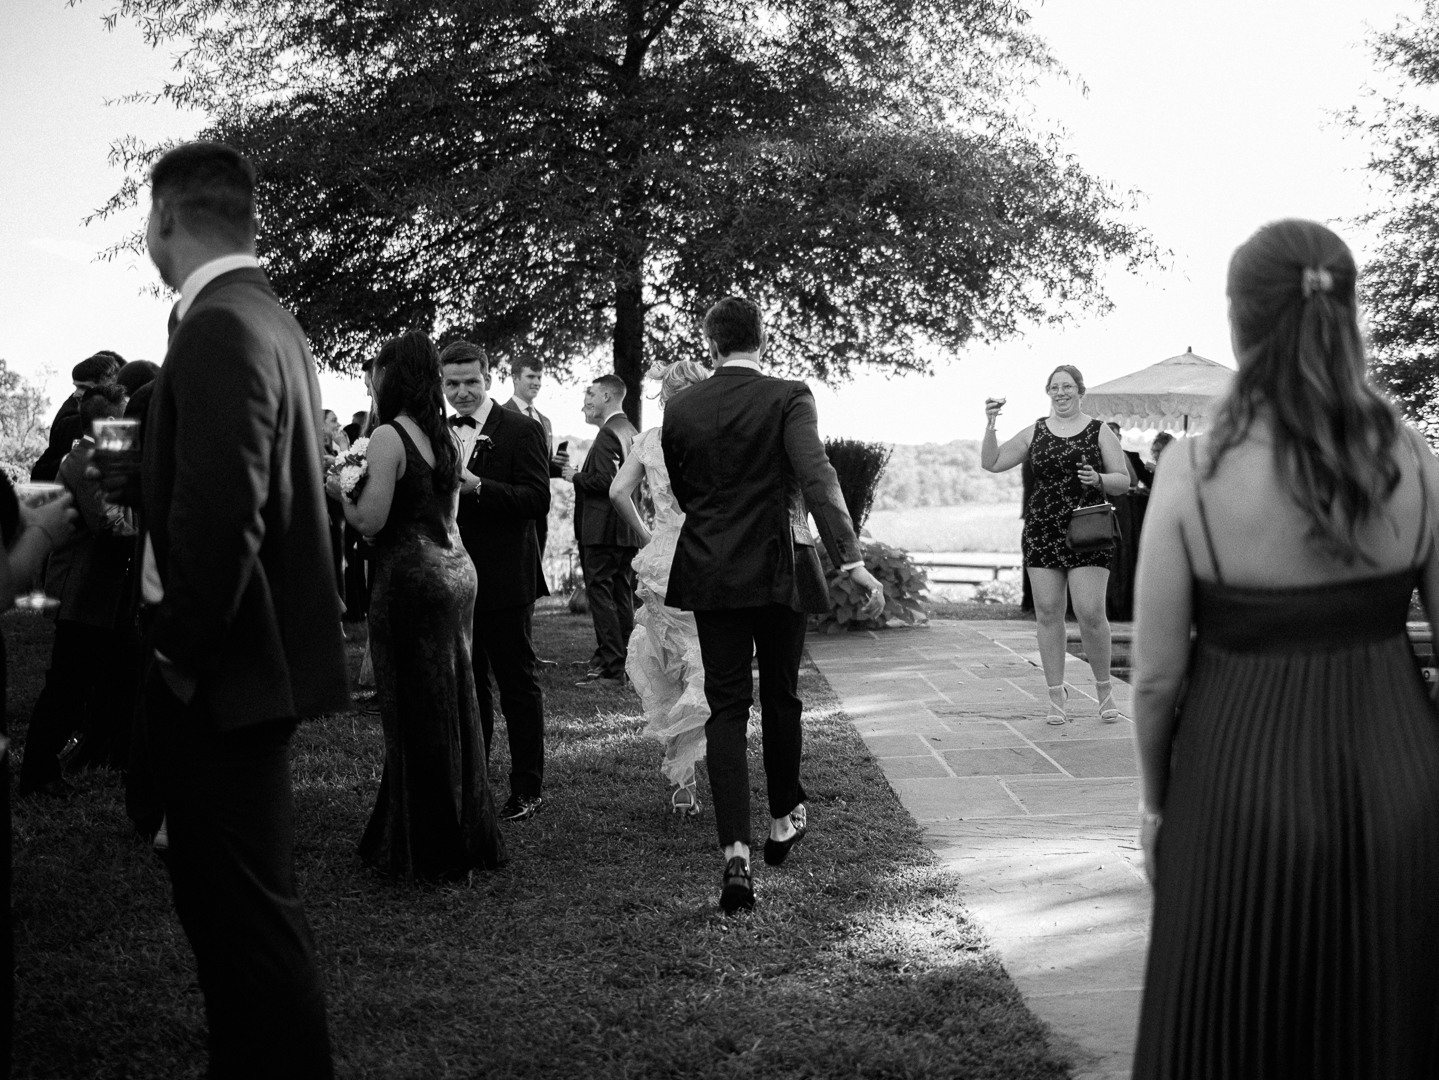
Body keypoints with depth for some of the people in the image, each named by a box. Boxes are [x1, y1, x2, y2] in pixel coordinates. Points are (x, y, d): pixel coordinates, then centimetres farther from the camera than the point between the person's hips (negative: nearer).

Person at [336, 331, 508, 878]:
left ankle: (424, 851, 12)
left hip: (411, 579, -8)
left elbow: (371, 521, -15)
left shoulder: (389, 436, -12)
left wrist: (339, 487, 2)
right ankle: (467, 838, 25)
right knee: (452, 709, 15)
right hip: (456, 571, 8)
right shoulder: (445, 435, 12)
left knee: (414, 715, 2)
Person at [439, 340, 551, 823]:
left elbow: (538, 499, -16)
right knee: (466, 685, 14)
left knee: (518, 683, 2)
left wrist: (477, 487, -25)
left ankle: (528, 788, 11)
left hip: (503, 580, -6)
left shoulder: (522, 431, -7)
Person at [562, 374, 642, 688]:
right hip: (627, 530, 10)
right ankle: (625, 661, 18)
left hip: (602, 530, -10)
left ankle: (611, 667, -9)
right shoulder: (630, 431, 16)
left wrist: (576, 476, -7)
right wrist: (581, 473, 17)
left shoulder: (608, 434, -14)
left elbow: (605, 481, -23)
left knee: (600, 594, -7)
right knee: (623, 595, 13)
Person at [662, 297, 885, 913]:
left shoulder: (680, 409, 1)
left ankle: (736, 854, -11)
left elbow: (681, 492, 11)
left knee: (726, 708, 2)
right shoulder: (788, 398, -8)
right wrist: (852, 562, -28)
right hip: (780, 571, -1)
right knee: (781, 697, 17)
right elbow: (817, 477, -21)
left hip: (711, 576, 2)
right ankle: (784, 821, 33)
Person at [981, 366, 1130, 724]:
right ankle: (1057, 695, 11)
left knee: (1090, 613, -9)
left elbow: (1123, 482, 4)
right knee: (1047, 613, 2)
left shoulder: (1099, 432, 4)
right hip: (1042, 530, 3)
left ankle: (1104, 687, 11)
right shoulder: (1035, 433, 11)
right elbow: (991, 463, 8)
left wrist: (1098, 479, -16)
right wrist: (990, 424, -4)